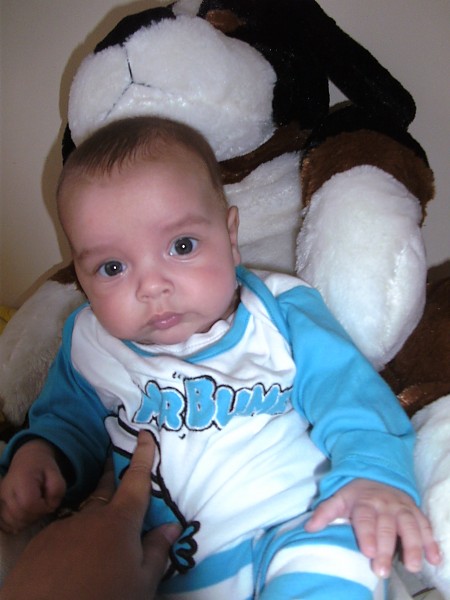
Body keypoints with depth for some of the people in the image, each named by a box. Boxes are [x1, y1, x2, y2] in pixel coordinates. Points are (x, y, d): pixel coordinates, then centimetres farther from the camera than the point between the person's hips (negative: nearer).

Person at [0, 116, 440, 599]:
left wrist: (375, 473, -24)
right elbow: (67, 419, 18)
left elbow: (349, 394, -6)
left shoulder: (283, 314, -3)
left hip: (289, 528, -3)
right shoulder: (87, 344, 4)